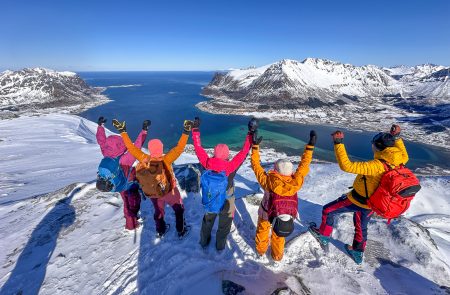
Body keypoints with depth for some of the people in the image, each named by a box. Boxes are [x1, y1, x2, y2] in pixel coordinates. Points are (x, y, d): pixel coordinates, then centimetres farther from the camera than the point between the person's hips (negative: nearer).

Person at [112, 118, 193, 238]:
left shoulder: (144, 159, -23)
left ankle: (160, 230, 50)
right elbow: (179, 148, -38)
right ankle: (181, 231, 35)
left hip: (152, 193, 4)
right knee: (179, 209, 22)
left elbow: (131, 147, -16)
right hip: (168, 191, -4)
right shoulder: (165, 160, -33)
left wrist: (123, 132, -10)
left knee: (158, 210, 30)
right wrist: (186, 132, -40)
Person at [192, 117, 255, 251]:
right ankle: (220, 245, 49)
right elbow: (244, 151, -31)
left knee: (207, 222, 31)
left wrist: (195, 129, -13)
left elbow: (198, 148, -20)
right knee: (224, 226, 26)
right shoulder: (230, 167, -34)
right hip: (226, 204, -2)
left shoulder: (207, 164, -28)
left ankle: (204, 242, 54)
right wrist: (251, 133, -26)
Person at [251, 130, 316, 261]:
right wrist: (310, 146, -12)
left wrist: (255, 146, -19)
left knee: (262, 229, 27)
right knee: (278, 235, 27)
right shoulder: (295, 183, -31)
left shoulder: (269, 181, -36)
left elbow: (256, 166, -25)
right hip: (287, 212, 2)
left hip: (266, 212, -1)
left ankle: (261, 249, 50)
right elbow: (304, 165, -20)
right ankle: (277, 255, 48)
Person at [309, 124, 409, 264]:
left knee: (328, 210, 12)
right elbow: (404, 156, 16)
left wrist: (338, 143, -41)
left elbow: (347, 166, -42)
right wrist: (397, 137, 11)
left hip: (357, 200, -8)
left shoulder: (376, 165, -36)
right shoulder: (395, 161, -11)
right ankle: (358, 253, 49)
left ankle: (323, 236, 31)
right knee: (361, 227, 29)